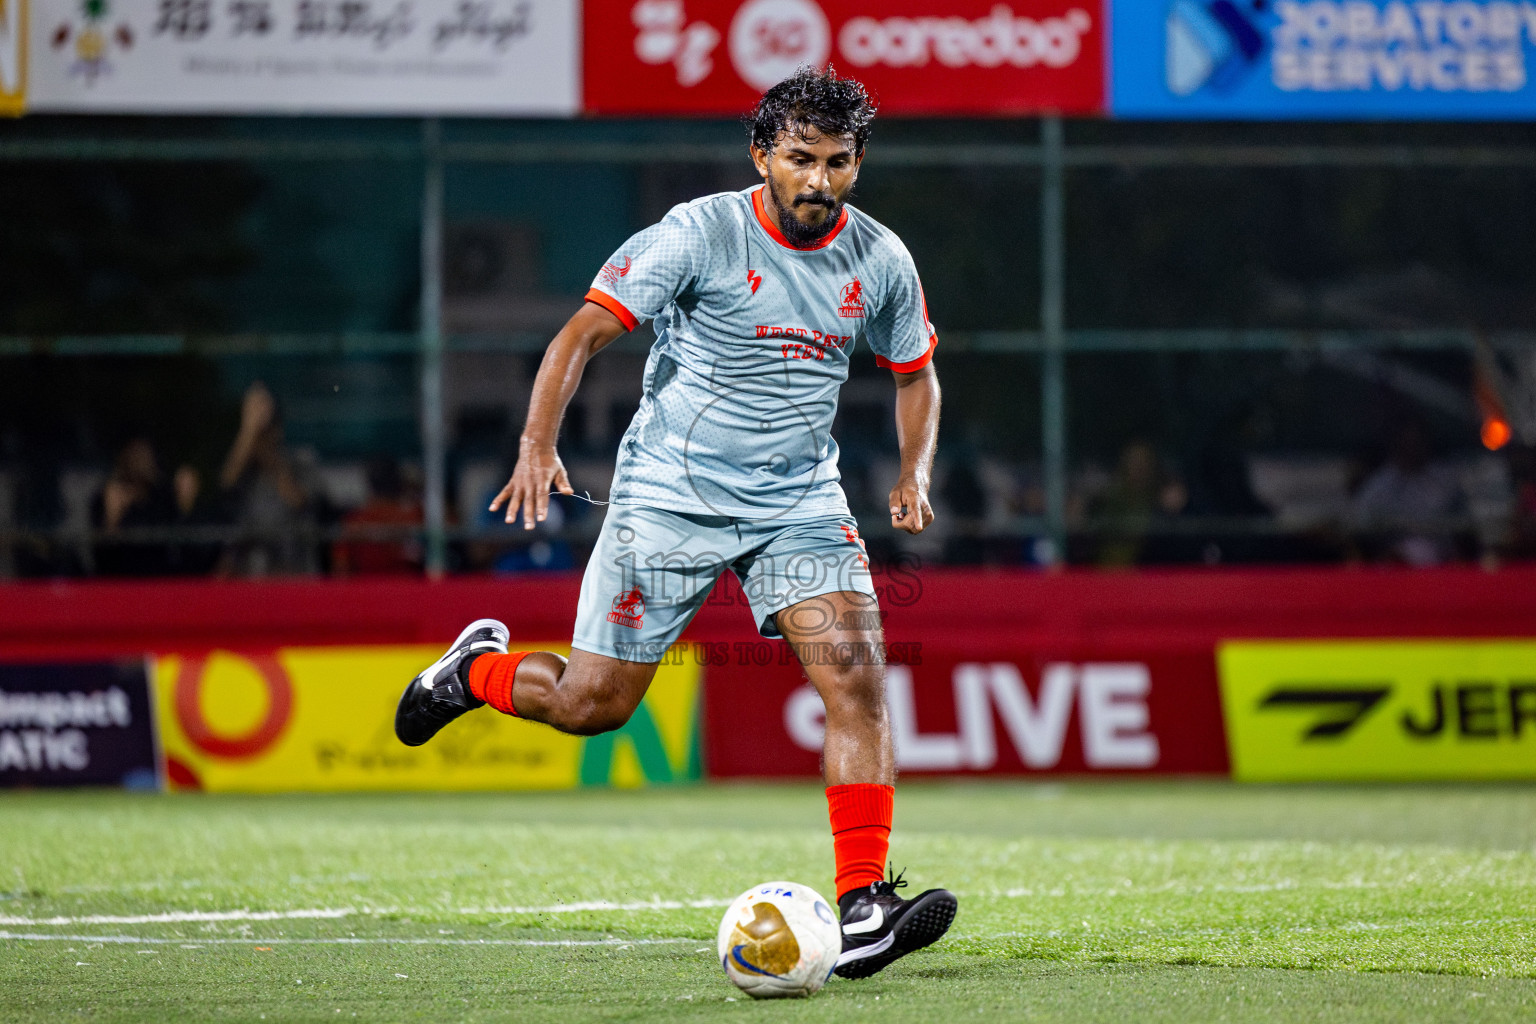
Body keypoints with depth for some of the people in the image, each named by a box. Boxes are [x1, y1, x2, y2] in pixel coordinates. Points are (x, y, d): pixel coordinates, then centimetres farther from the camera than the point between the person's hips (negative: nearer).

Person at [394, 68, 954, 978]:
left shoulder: (881, 261, 1)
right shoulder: (701, 234, -13)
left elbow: (915, 374, 19)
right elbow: (584, 332, -16)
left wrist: (914, 472, 2)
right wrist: (539, 443, -29)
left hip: (800, 502, 3)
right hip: (670, 494, -3)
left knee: (857, 676, -18)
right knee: (594, 704, 1)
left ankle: (864, 908, -20)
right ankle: (477, 670, 35)